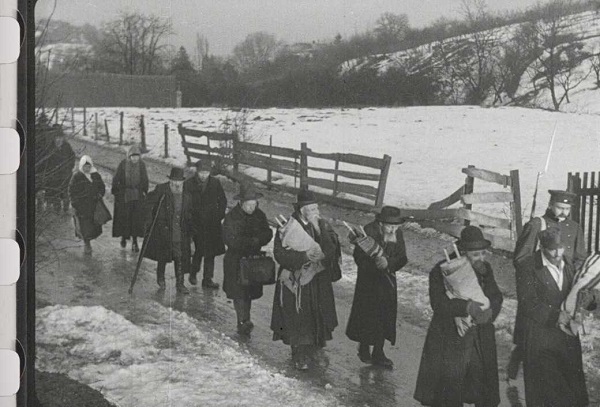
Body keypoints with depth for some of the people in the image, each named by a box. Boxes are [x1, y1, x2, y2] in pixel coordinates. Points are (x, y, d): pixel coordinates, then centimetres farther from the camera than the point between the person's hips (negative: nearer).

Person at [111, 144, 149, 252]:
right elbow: (116, 178, -2)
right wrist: (115, 191, -3)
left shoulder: (142, 165, -3)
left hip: (138, 196, 1)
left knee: (136, 218, -1)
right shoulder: (123, 164, -9)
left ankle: (134, 242, 5)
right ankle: (124, 236, 30)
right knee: (124, 217, 4)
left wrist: (145, 192, 6)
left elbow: (145, 180, 8)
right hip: (124, 195, -1)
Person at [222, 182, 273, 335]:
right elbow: (230, 240, -20)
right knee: (238, 292, -7)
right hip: (236, 260, -4)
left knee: (250, 292, 9)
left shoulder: (259, 215, 2)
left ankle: (245, 322, 19)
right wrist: (253, 241, -19)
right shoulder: (231, 217, -14)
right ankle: (243, 322, -6)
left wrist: (257, 240, -20)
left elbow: (268, 234, 2)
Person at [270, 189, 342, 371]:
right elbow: (280, 253, -16)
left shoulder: (323, 226, 1)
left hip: (319, 281, 4)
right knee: (297, 319, -1)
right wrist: (304, 255, -26)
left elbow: (331, 250, -13)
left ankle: (317, 351, 27)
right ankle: (299, 356, 11)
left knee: (319, 318, 10)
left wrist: (317, 228, -21)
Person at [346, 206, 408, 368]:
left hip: (388, 281, 4)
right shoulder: (368, 231, -19)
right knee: (367, 315, 7)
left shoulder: (397, 234, -6)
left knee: (385, 317, 8)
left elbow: (402, 258, -8)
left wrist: (388, 263, -27)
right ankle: (364, 349, 29)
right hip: (368, 281, -4)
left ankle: (378, 353, 21)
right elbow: (359, 257, -21)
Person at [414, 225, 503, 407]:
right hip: (449, 343, -4)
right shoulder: (441, 271, -12)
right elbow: (438, 303, -24)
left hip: (481, 343, 4)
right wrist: (467, 307, -35)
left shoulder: (485, 269, 4)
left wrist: (489, 311, -23)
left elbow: (497, 297, -1)